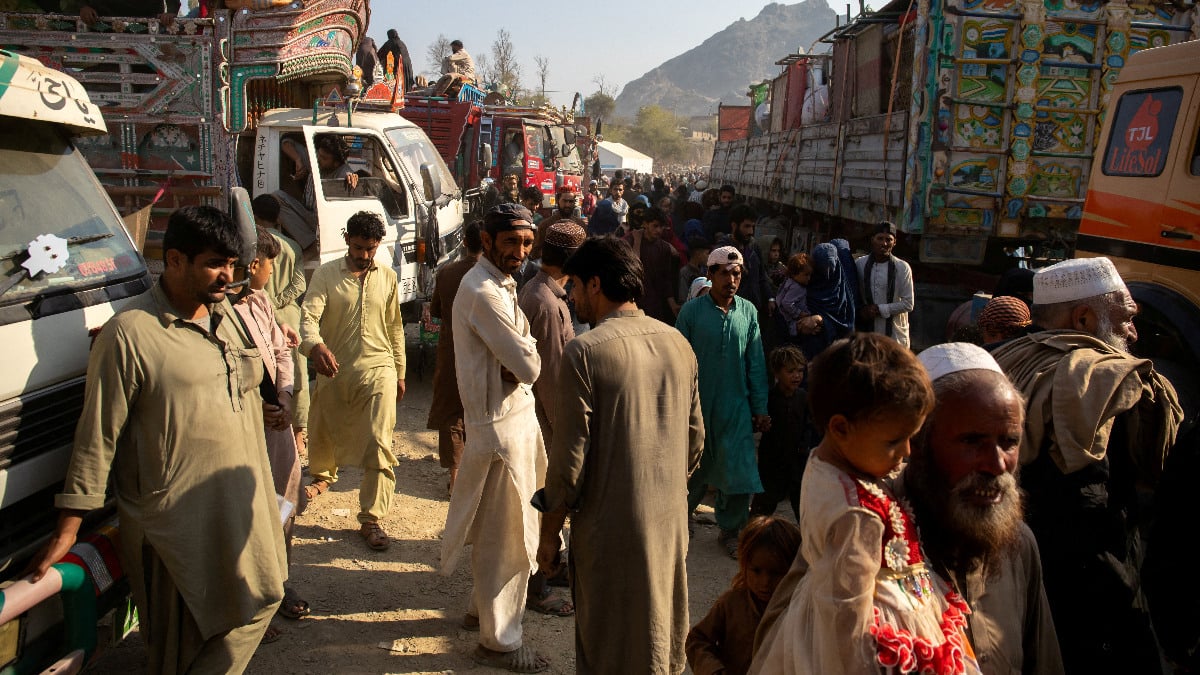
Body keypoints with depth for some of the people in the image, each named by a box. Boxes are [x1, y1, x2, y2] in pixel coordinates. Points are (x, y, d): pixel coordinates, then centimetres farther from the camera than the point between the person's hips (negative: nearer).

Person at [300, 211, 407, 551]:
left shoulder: (387, 278, 5)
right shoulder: (326, 274, -3)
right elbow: (309, 316, -17)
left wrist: (400, 373, 15)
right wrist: (315, 345, -38)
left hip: (377, 370, 0)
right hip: (333, 369, 0)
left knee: (379, 444, -11)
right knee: (324, 431, 21)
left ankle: (371, 520, -3)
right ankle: (323, 475, 54)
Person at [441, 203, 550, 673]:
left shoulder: (499, 283, 12)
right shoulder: (484, 293, -21)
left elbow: (524, 358, 10)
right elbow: (529, 366, -24)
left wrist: (520, 357, -11)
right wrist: (528, 358, -4)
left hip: (513, 414, 10)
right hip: (502, 423, -10)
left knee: (497, 528, 23)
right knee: (506, 534, 2)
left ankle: (482, 607, 40)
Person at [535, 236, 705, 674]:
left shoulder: (585, 351, -17)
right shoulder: (676, 343, 1)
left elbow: (570, 457, -15)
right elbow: (695, 438, 9)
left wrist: (549, 533, -4)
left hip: (610, 527, -5)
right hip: (669, 519, 6)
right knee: (663, 639, 22)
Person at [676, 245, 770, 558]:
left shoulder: (748, 311, 3)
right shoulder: (692, 310, -7)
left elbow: (756, 364, 7)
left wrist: (760, 408, 5)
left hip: (736, 408, 2)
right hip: (698, 405, -2)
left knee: (738, 472, 1)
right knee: (694, 472, 11)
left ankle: (729, 530, 20)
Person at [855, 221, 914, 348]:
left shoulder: (903, 268, -4)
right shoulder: (860, 264, 2)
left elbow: (908, 304, -4)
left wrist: (880, 309, -12)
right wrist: (862, 310, -6)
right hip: (867, 332, 2)